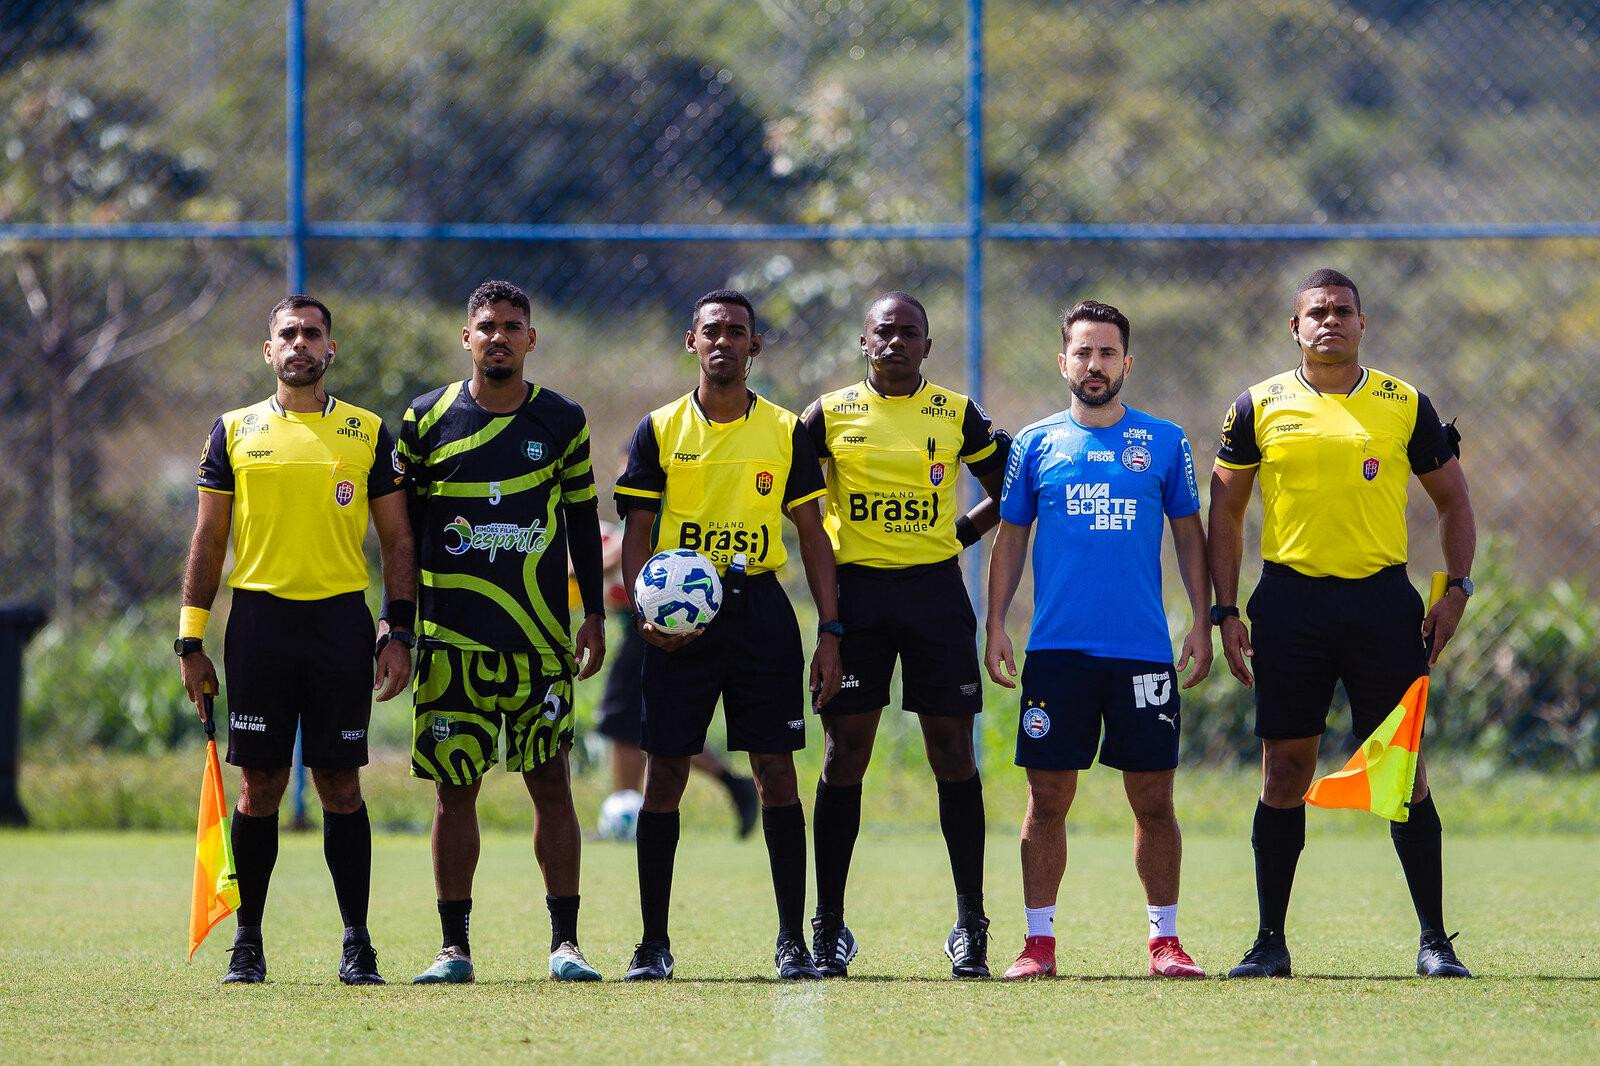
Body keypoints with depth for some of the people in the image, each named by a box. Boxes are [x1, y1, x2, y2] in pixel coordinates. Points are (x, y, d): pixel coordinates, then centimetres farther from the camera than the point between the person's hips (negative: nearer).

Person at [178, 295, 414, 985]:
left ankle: (357, 945, 5)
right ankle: (247, 942, 8)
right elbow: (208, 541, 9)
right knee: (259, 786, 0)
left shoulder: (369, 434, 8)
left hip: (341, 620, 0)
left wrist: (400, 636, 0)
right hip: (258, 619, 0)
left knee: (340, 785, 0)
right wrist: (191, 640, 3)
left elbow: (397, 541, 9)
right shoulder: (236, 431, 9)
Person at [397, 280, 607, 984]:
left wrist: (594, 616, 6)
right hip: (452, 636, 0)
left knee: (550, 780, -2)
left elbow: (583, 524, 12)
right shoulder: (426, 420, 4)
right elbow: (404, 530, 9)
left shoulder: (561, 422, 6)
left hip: (541, 636, 0)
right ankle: (454, 948, 5)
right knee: (454, 788, 0)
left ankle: (564, 941, 1)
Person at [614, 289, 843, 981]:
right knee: (664, 774, 0)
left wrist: (830, 632, 1)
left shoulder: (786, 432, 6)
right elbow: (636, 533, 4)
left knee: (776, 771, -3)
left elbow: (812, 534, 8)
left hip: (759, 607, 0)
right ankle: (653, 943, 7)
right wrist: (644, 610, -12)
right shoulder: (660, 430, 5)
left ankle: (793, 941, 2)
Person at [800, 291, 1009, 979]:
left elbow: (1007, 490, 16)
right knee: (844, 754, -1)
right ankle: (828, 927, 5)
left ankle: (971, 924, 3)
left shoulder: (956, 414, 6)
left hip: (935, 588, 0)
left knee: (953, 754, -2)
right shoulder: (831, 414, 5)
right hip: (857, 592, 0)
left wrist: (962, 534, 6)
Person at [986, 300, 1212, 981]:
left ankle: (1165, 938, 7)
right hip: (1057, 646, 0)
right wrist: (995, 626, 3)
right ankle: (1038, 941, 5)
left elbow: (1190, 535, 11)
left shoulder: (1165, 443, 8)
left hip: (1144, 648, 0)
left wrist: (1202, 623, 3)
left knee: (1153, 797, 0)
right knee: (1048, 796, -1)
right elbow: (1010, 539, 12)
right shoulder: (1035, 446, 8)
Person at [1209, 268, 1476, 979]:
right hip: (1290, 601, 0)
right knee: (1284, 771, 1)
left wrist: (1456, 589, 0)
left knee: (1405, 768, -3)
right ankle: (1270, 941, 8)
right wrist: (1226, 610, 3)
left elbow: (1452, 500, 13)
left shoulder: (1405, 406, 5)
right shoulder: (1260, 407, 6)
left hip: (1383, 601, 0)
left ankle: (1434, 941, 3)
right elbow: (1225, 511, 11)